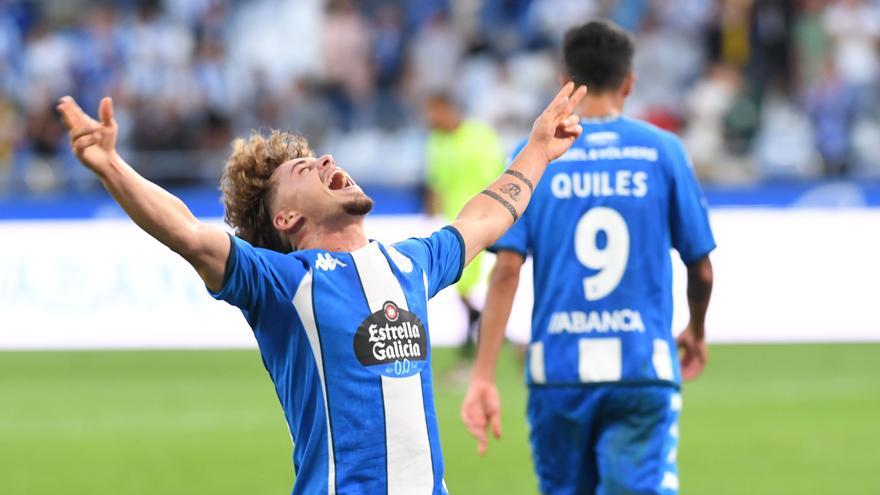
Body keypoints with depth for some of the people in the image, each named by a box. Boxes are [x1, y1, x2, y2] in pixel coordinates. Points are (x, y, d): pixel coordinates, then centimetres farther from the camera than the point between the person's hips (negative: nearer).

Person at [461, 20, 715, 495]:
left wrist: (483, 376, -8)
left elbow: (506, 269, -7)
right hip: (642, 368, -1)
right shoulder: (662, 151, 3)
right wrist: (696, 333, 28)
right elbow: (701, 269, 7)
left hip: (558, 370, 1)